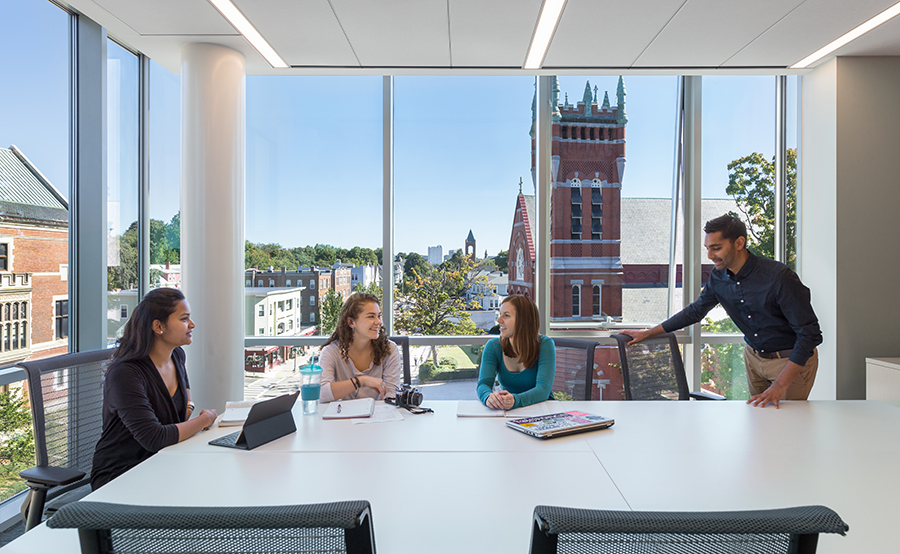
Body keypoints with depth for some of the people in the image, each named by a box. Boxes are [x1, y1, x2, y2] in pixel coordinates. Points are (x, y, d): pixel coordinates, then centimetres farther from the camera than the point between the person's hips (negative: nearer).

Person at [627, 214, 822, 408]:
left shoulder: (779, 277, -28)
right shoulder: (718, 277, -10)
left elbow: (809, 334, -25)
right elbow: (695, 311, 7)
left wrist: (780, 387, -31)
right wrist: (648, 333, 7)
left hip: (792, 360, -5)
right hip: (754, 356, 5)